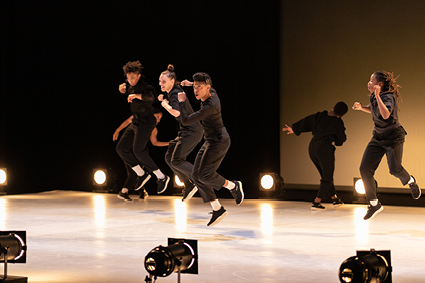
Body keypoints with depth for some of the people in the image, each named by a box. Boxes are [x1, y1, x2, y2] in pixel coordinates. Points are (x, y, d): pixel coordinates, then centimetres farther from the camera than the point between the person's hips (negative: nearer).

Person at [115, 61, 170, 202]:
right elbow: (125, 88, 30)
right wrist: (122, 88, 8)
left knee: (138, 150, -22)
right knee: (121, 148, 4)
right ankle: (142, 174, 12)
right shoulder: (130, 85, 7)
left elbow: (151, 96, -39)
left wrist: (137, 95, -50)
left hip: (146, 122, -9)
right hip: (135, 122, 9)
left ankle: (161, 177, -15)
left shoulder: (145, 86, -18)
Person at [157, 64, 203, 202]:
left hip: (192, 131, -10)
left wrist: (165, 104, -18)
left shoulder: (176, 94, -17)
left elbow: (176, 112, -35)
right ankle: (189, 185, 14)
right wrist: (163, 99, 13)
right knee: (169, 157, 11)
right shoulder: (173, 92, 11)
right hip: (186, 131, 10)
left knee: (176, 160, -11)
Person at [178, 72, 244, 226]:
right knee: (196, 176, 2)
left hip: (219, 141, -10)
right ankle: (217, 209, 5)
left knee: (205, 175, -20)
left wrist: (181, 102, -14)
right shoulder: (212, 93, 0)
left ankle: (233, 186, 5)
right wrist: (190, 84, 28)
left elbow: (185, 121, -27)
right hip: (210, 142, 10)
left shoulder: (209, 106, -28)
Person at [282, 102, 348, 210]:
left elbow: (306, 121, 17)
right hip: (324, 148, -7)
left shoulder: (320, 116, 9)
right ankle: (316, 202, -5)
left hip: (313, 146, 7)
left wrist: (294, 129, 30)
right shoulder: (338, 122, -5)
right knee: (327, 178, 4)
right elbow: (341, 139, 6)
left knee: (326, 175, 20)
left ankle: (335, 199, 32)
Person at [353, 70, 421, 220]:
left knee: (394, 169, -18)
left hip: (393, 136, -7)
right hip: (378, 137, 7)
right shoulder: (372, 96, 2)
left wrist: (377, 96, -40)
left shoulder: (388, 97, -21)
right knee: (365, 169, -5)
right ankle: (374, 204, 5)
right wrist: (361, 107, 5)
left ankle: (411, 181, 20)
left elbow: (386, 114, -40)